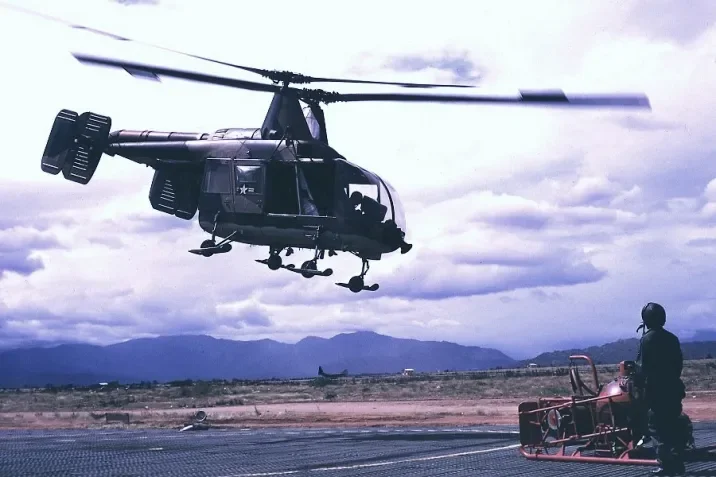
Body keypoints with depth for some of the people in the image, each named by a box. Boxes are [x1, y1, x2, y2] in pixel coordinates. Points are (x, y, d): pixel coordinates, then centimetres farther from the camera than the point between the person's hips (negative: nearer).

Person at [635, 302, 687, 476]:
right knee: (674, 427, 12)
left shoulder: (647, 339, -10)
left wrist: (641, 387, -7)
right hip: (673, 388, 6)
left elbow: (643, 367, -13)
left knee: (657, 428, -2)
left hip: (655, 389, -6)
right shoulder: (672, 338, 9)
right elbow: (679, 363, 12)